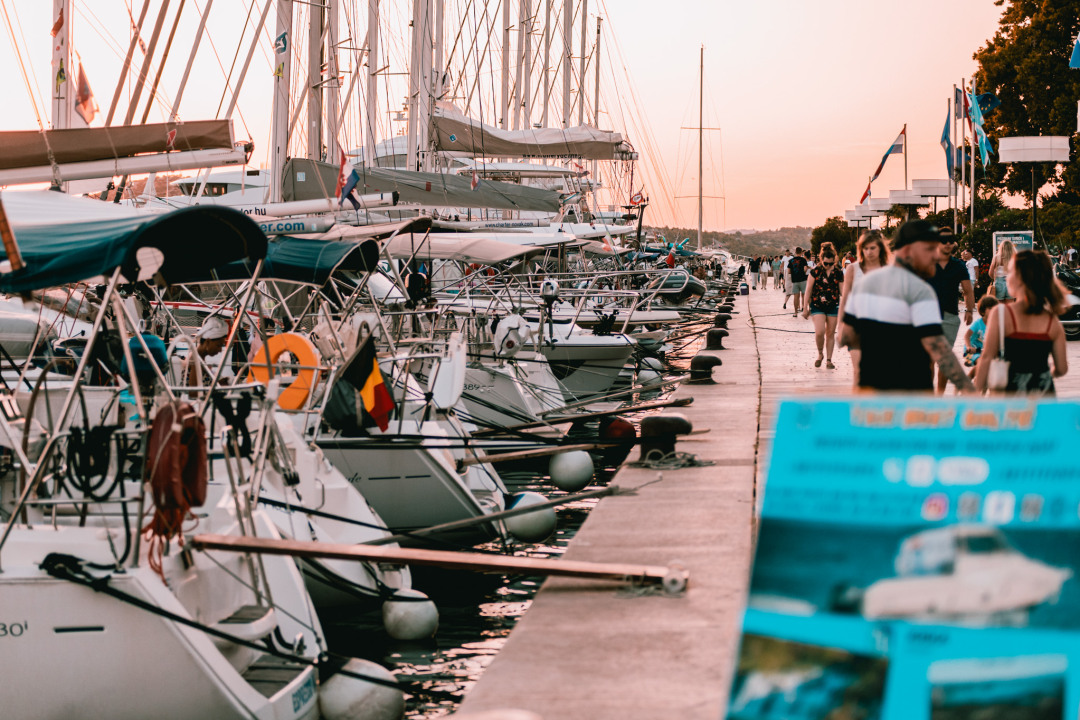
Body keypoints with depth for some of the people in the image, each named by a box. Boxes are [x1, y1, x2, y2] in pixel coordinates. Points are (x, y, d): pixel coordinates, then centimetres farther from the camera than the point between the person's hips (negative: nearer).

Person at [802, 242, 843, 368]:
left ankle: (829, 360, 16)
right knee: (819, 332, -15)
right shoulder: (815, 272, -5)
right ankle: (820, 354, 11)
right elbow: (808, 290, 0)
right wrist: (805, 308, 1)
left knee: (830, 333, 6)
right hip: (817, 306, -2)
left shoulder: (838, 273, 0)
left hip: (833, 306, 2)